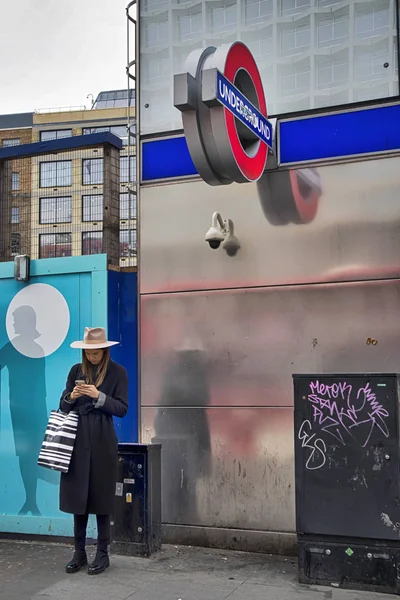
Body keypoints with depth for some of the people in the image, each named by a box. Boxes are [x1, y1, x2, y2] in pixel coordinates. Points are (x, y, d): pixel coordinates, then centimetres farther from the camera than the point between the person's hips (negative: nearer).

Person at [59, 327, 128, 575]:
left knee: (101, 498, 2)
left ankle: (103, 554, 12)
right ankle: (79, 553, 17)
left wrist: (99, 396, -20)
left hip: (102, 443, -3)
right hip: (77, 441, 3)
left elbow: (122, 409, -7)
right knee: (77, 497, 7)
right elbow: (63, 406, 8)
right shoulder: (76, 370, 7)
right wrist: (71, 397, -14)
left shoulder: (118, 372, -3)